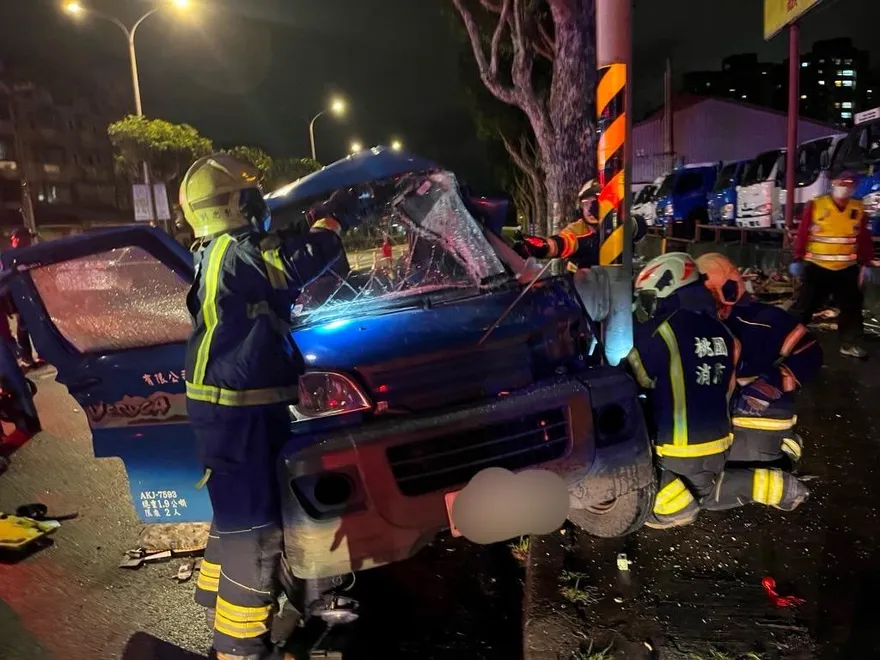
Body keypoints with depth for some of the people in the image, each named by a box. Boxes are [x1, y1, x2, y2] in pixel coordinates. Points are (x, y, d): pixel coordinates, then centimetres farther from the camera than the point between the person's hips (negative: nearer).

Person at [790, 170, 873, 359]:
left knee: (852, 308, 12)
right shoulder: (815, 205, -6)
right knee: (804, 306, 2)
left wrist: (865, 263, 7)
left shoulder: (858, 209, 5)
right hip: (817, 268, -4)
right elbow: (802, 233, -6)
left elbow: (864, 239, 9)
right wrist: (798, 259, -7)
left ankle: (850, 344, 24)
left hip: (847, 269, 4)